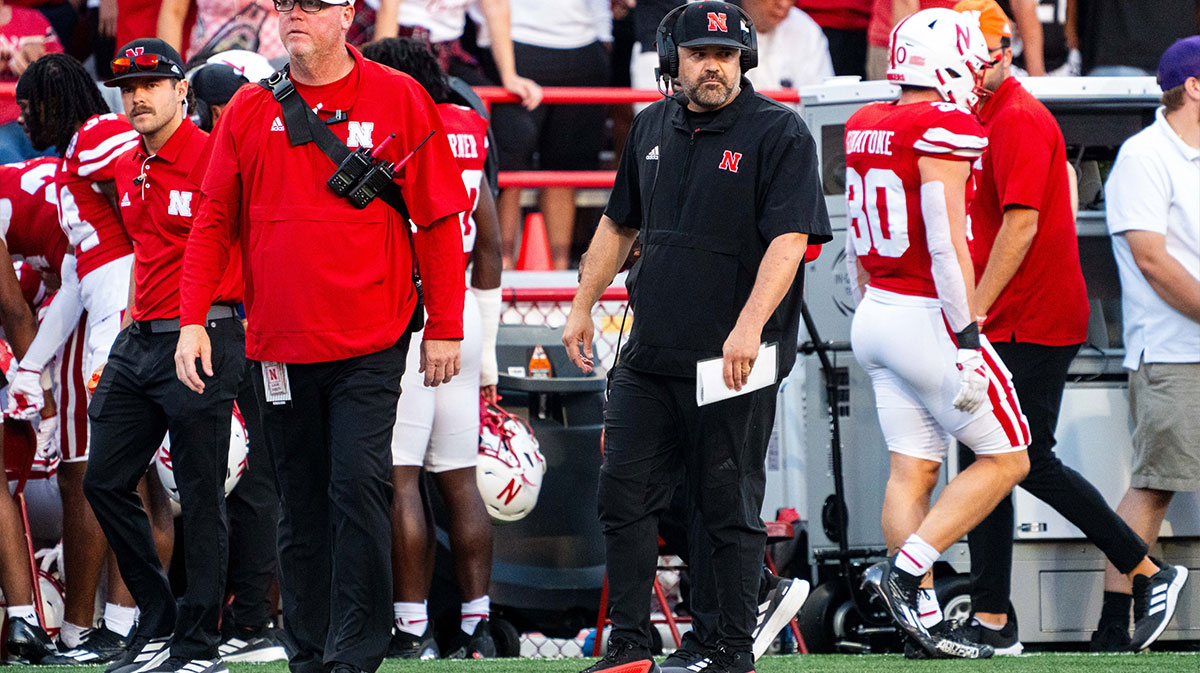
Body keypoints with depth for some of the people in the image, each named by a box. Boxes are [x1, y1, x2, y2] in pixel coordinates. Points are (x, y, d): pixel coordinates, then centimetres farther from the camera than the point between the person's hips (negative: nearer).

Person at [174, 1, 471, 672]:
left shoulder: (398, 99, 0)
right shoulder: (250, 110, 8)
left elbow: (440, 219, 1)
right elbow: (214, 222, 10)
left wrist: (445, 327, -2)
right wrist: (193, 319, 0)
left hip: (370, 345, -3)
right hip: (281, 344, 3)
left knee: (358, 489, -12)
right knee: (302, 507, 7)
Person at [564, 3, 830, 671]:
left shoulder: (779, 133, -8)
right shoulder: (654, 127, 13)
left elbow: (789, 239, -17)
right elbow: (620, 224, 25)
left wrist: (750, 327, -27)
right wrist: (583, 307, 21)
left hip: (734, 361, -6)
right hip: (651, 355, 6)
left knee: (730, 509, -2)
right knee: (624, 493, 5)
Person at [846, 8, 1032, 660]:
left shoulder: (865, 128, 9)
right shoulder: (943, 130, -16)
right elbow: (947, 245, -20)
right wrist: (967, 336, -19)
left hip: (876, 314, 8)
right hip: (928, 316, -8)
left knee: (912, 470, 7)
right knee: (1004, 459, 2)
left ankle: (922, 616, 4)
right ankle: (906, 568, -8)